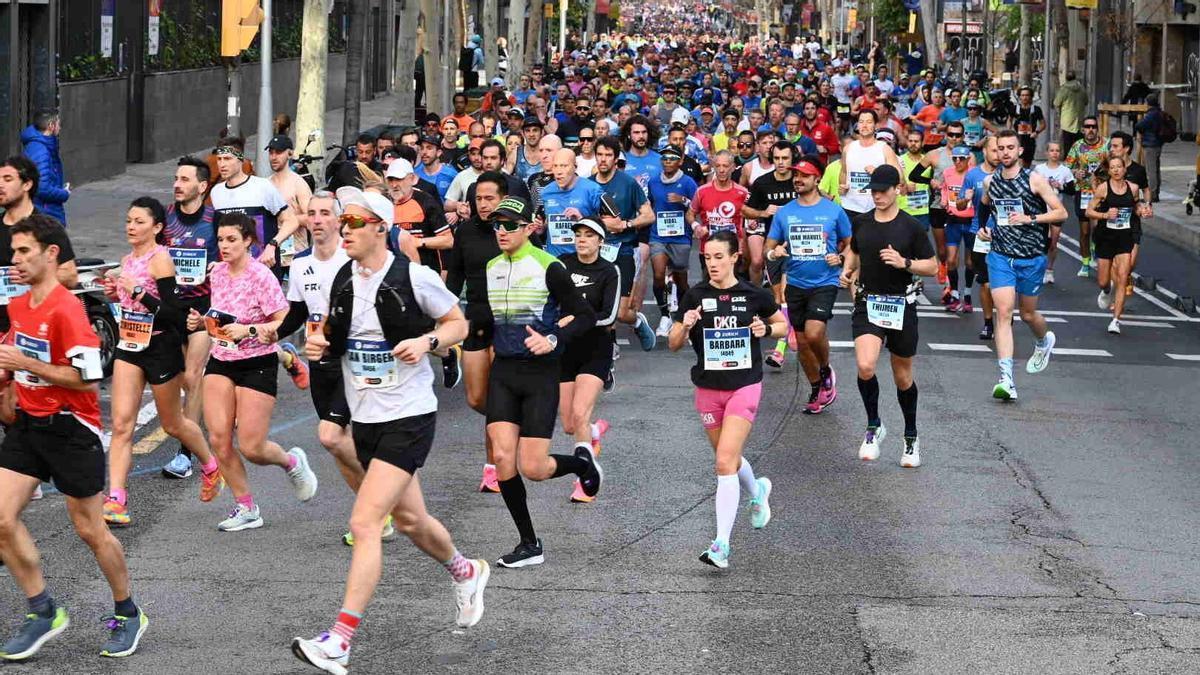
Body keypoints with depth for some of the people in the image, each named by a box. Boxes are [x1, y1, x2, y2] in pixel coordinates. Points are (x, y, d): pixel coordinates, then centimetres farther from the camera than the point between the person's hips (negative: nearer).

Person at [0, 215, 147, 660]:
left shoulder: (65, 309, -19)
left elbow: (88, 377, -23)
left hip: (69, 430, -7)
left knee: (89, 530, 4)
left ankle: (128, 615, 22)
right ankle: (43, 612, 8)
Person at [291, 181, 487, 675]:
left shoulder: (415, 277, -12)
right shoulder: (342, 281, 4)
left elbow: (458, 323, 0)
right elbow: (335, 337, 18)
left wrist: (428, 341, -19)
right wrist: (319, 346, -5)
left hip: (409, 417, -7)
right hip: (364, 417, 7)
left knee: (364, 523, -17)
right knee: (410, 521, 21)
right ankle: (465, 573, 50)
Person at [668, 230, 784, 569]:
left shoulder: (754, 295, -4)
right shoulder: (695, 296, -1)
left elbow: (783, 324, 13)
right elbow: (674, 344, 2)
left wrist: (767, 329, -9)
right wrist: (685, 326, -19)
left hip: (744, 386, -3)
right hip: (708, 388, 3)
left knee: (725, 462, -15)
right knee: (728, 460, 16)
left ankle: (721, 544, -15)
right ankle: (757, 491, 52)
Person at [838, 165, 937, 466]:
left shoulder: (911, 227, -6)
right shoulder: (861, 222, 4)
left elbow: (932, 266, -3)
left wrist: (904, 263, -19)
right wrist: (847, 270, 5)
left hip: (901, 306, -1)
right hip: (867, 304, 1)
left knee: (903, 376, 11)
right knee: (865, 366, -21)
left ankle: (911, 437, 30)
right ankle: (874, 427, 1)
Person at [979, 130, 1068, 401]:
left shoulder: (1034, 180, -6)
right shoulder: (990, 181, 5)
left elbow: (1061, 213, -6)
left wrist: (1030, 219, -17)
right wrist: (983, 228, 7)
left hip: (1032, 257, -2)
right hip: (1000, 255, 2)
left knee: (1027, 314, 13)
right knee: (1003, 312, -12)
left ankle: (1044, 341, 50)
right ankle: (1006, 379, -19)